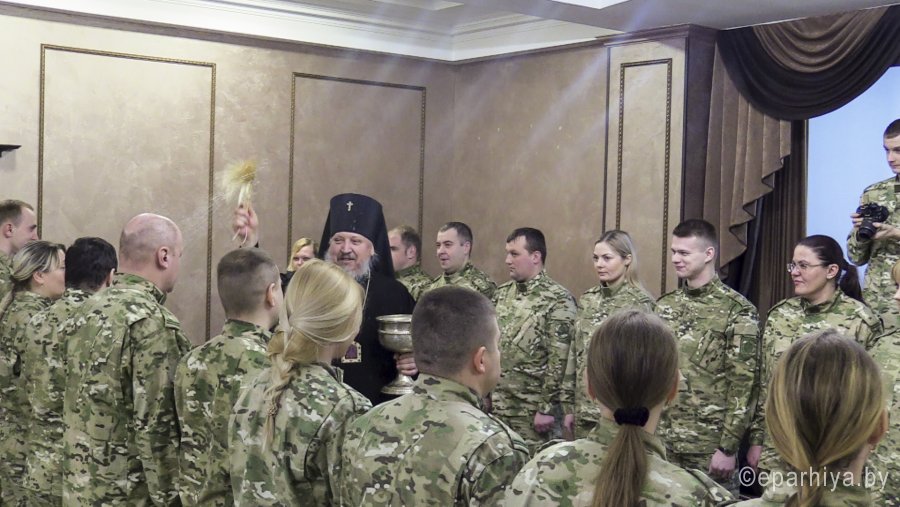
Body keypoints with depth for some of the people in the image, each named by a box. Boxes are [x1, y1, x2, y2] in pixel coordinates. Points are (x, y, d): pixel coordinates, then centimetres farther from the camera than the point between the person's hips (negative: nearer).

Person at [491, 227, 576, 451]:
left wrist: (547, 408, -16)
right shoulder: (502, 294, 10)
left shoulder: (558, 300, -11)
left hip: (534, 409, -6)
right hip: (498, 405, 6)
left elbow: (561, 361, -15)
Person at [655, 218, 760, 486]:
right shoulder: (664, 306, 8)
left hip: (709, 446, -5)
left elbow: (744, 384, -11)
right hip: (661, 441, 5)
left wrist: (728, 447, -14)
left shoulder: (738, 311, -9)